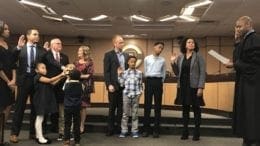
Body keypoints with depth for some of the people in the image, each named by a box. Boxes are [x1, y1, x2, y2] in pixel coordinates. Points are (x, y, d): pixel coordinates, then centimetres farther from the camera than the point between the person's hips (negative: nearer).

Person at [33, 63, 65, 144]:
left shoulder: (44, 78, 16)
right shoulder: (38, 77, -11)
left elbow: (53, 83, 3)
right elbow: (50, 80, -20)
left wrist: (61, 77, -6)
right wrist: (60, 75, -18)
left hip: (45, 100, 9)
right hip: (40, 100, -9)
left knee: (40, 118, 14)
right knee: (40, 118, -5)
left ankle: (38, 136, 23)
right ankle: (40, 138, 0)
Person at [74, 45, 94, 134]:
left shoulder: (90, 62, 1)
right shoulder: (76, 62, 15)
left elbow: (90, 75, -6)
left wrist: (80, 76, -10)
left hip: (85, 85, -3)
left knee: (83, 106, 0)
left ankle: (82, 125, 10)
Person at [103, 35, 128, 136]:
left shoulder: (126, 55, 12)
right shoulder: (108, 55, -2)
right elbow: (106, 71, -8)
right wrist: (109, 85, -15)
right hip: (114, 85, -4)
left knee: (121, 107, 10)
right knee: (112, 107, 5)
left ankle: (119, 127, 20)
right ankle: (110, 128, 15)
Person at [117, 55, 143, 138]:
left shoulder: (139, 73, 4)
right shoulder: (124, 73, 4)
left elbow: (140, 84, 8)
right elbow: (122, 84, 0)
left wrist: (140, 92, -4)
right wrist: (119, 75, -5)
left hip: (136, 95, 0)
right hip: (126, 94, 0)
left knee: (135, 114, 6)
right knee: (125, 114, 6)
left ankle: (134, 131, 15)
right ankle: (124, 131, 14)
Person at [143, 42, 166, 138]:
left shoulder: (162, 60, 7)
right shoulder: (147, 59, 5)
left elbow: (164, 73, 14)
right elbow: (145, 71, 12)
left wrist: (161, 82, 10)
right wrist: (148, 80, 11)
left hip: (158, 82, 1)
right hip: (149, 81, 0)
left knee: (158, 106, 3)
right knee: (147, 105, 1)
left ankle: (156, 130, 10)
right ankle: (146, 129, 9)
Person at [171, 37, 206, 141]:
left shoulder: (198, 56, 0)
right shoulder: (180, 57, 10)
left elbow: (202, 72, -7)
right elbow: (177, 73, 11)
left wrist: (201, 87, -16)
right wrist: (173, 63, -3)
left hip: (194, 86, -3)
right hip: (183, 86, 3)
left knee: (196, 109, 3)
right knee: (185, 109, 8)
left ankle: (196, 133, 11)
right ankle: (185, 132, 16)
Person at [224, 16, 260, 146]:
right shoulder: (246, 40, 14)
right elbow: (239, 58, 12)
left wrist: (234, 65, -13)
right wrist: (237, 42, 4)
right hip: (246, 83, 10)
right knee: (245, 113, 14)